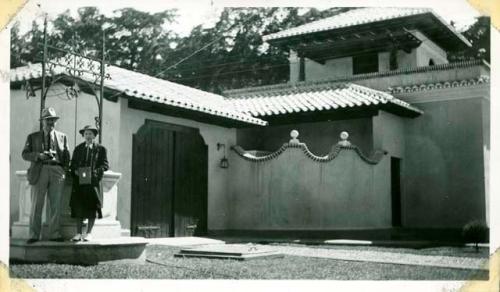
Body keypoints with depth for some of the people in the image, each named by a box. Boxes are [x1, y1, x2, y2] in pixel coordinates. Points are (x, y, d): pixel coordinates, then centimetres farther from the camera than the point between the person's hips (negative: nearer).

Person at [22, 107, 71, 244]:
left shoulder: (62, 137, 17)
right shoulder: (33, 137, 13)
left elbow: (66, 156, 15)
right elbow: (25, 154, 6)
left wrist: (65, 171, 2)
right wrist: (39, 155, -12)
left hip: (57, 172, 1)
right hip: (39, 172, -1)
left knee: (56, 205, 0)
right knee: (36, 205, -2)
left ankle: (54, 234, 5)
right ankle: (34, 235, 3)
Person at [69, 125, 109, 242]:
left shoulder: (100, 149, 8)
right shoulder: (78, 149, 17)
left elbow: (105, 165, 2)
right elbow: (73, 164, 17)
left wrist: (94, 172, -13)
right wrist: (75, 171, -4)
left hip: (93, 181, -2)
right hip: (79, 182, 3)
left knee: (92, 207, -2)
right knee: (78, 207, -1)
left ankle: (89, 233, 4)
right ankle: (78, 233, 2)